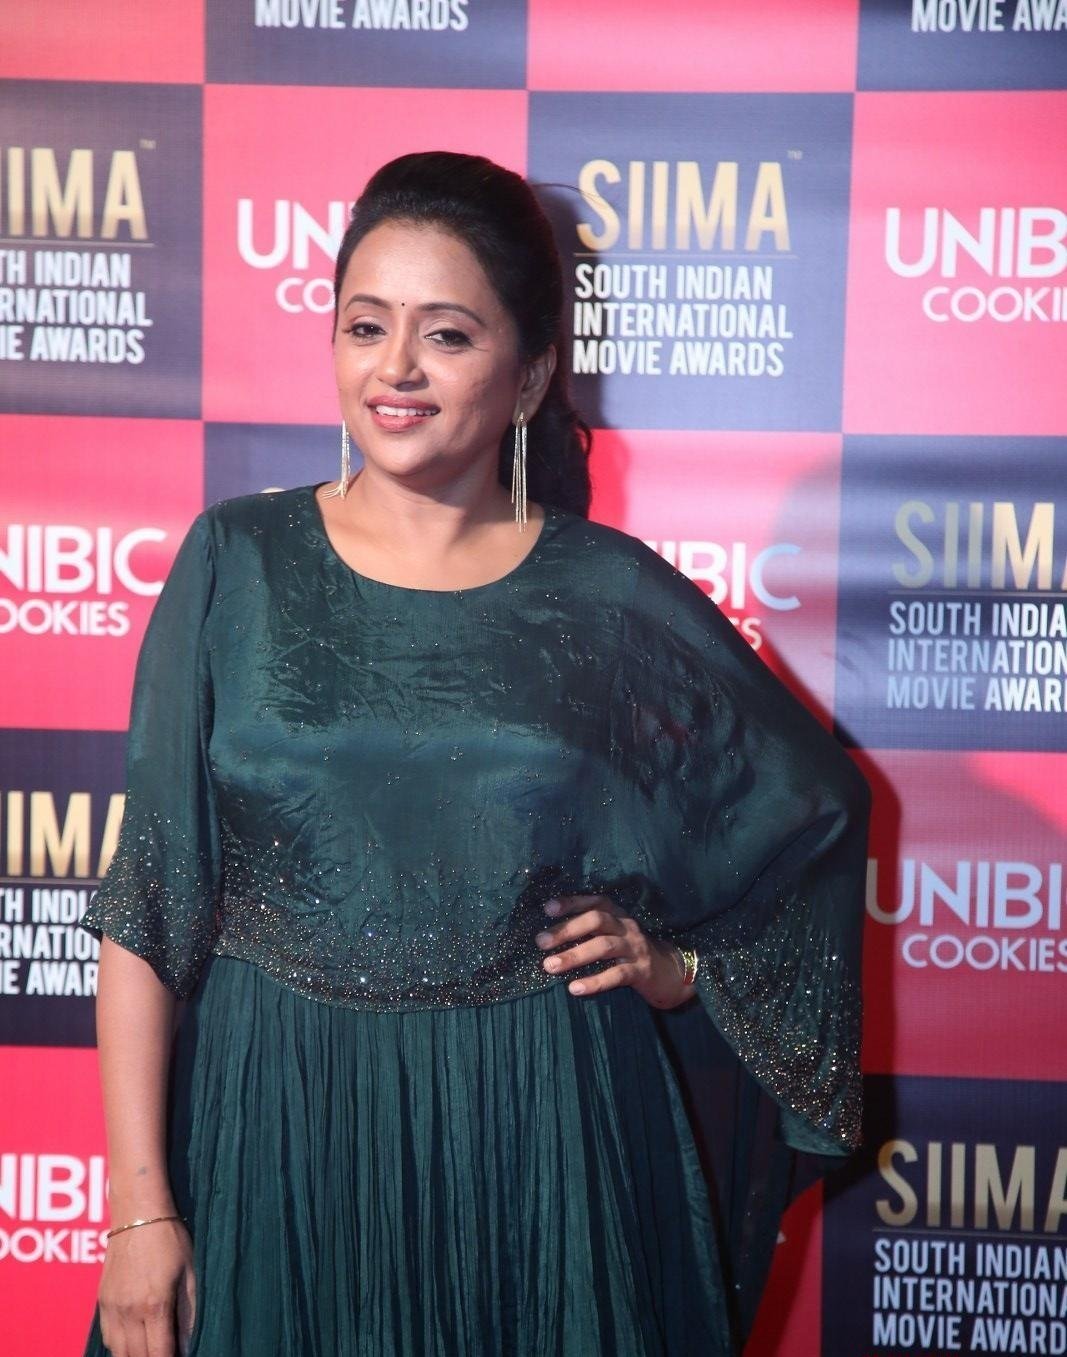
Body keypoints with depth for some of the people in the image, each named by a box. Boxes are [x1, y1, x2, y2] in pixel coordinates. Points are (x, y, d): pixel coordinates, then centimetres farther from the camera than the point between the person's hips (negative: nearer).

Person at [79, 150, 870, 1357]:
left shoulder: (614, 601, -3)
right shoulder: (239, 566, -2)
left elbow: (811, 811, 12)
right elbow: (145, 908, -3)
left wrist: (674, 966, -3)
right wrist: (140, 1201, -6)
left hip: (542, 1136, 0)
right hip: (271, 1125, 1)